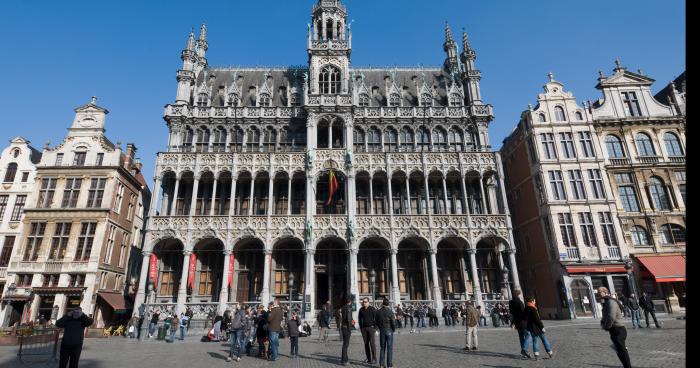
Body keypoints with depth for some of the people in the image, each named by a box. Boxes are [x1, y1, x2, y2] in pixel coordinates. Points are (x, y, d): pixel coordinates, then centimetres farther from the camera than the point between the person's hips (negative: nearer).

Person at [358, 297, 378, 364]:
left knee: (372, 343, -8)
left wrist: (375, 327, -11)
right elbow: (360, 318, 15)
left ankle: (374, 359, -3)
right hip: (364, 328, 4)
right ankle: (368, 359, 14)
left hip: (371, 327, -4)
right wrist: (360, 327, 9)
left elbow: (376, 318, -7)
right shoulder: (361, 310, 4)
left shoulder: (372, 309, -9)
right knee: (366, 343, 6)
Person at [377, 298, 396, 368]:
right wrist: (394, 329, 4)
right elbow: (393, 323, -14)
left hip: (382, 331, 4)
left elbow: (377, 322, 6)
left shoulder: (378, 312, 0)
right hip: (389, 331, -4)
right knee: (389, 348, 3)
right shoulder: (390, 312, -14)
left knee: (382, 347, 12)